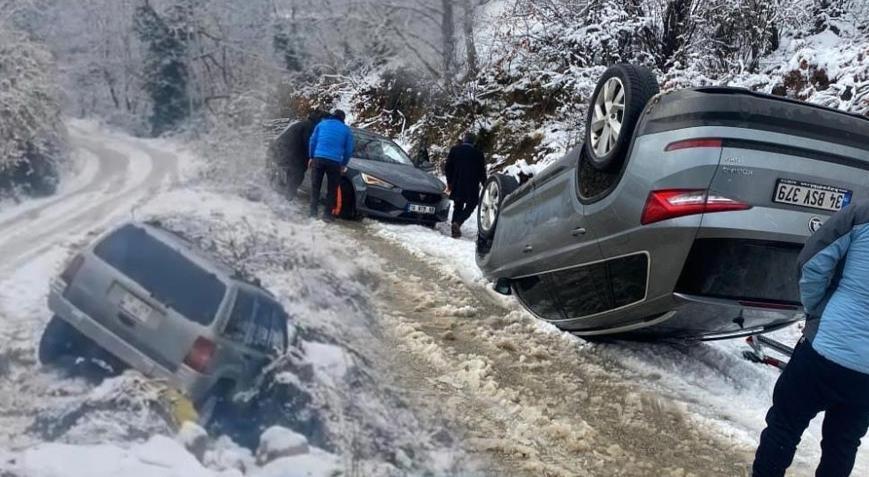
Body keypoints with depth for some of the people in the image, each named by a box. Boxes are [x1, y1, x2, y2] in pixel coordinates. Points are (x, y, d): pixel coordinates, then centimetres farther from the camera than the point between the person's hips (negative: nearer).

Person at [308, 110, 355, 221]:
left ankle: (313, 211, 1)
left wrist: (311, 156, 21)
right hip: (335, 162, -1)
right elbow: (349, 149, 11)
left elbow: (313, 141, 13)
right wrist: (343, 164, 21)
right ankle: (327, 214, 5)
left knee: (315, 186, 7)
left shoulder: (321, 124, 14)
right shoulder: (346, 130, 11)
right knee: (332, 189, 7)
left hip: (318, 159, 1)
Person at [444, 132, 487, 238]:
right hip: (471, 186, -3)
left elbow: (448, 168, 3)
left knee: (458, 207, 15)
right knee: (471, 205, 7)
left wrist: (449, 182, 13)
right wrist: (484, 185, 13)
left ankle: (455, 230, 14)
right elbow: (482, 171, 0)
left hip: (456, 185, 3)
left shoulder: (454, 149, 1)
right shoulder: (478, 153, -6)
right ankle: (457, 223, -15)